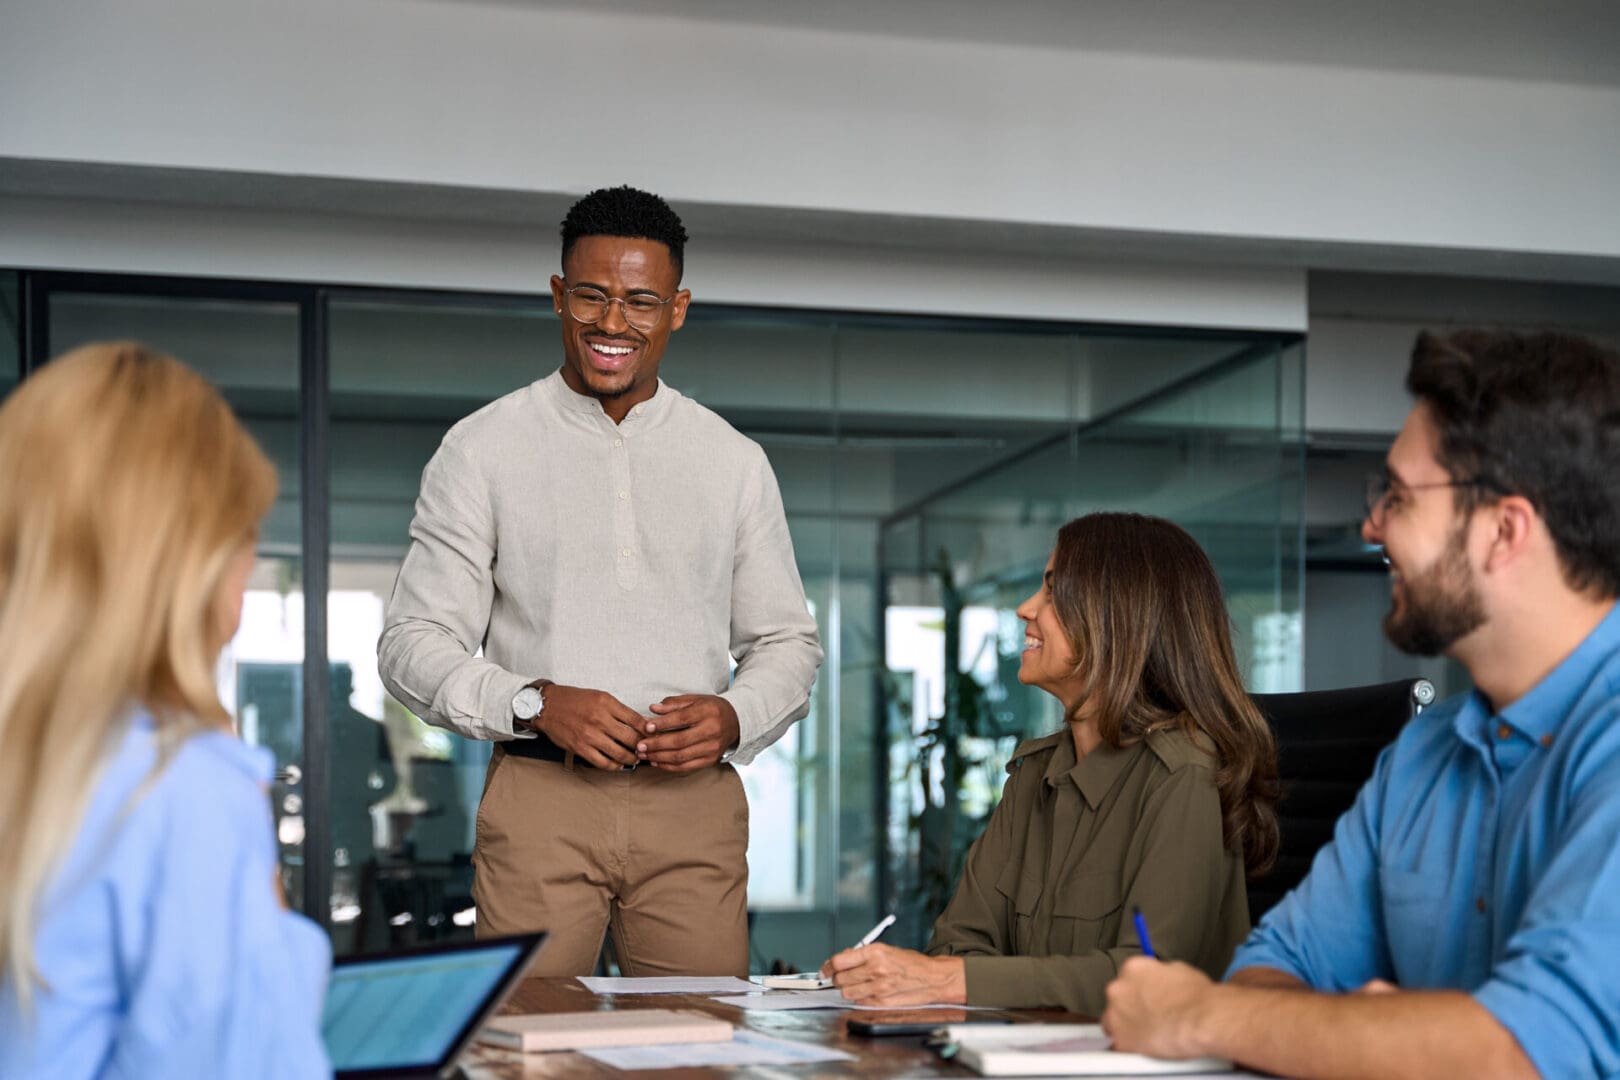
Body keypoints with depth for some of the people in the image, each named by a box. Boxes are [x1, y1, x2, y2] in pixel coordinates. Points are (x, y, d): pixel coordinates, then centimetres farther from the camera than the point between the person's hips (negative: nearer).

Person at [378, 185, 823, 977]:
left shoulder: (733, 461, 13)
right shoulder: (482, 449, 6)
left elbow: (787, 642, 17)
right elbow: (413, 643, 3)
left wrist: (734, 718, -4)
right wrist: (534, 704, -13)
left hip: (693, 799, 2)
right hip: (541, 797, -2)